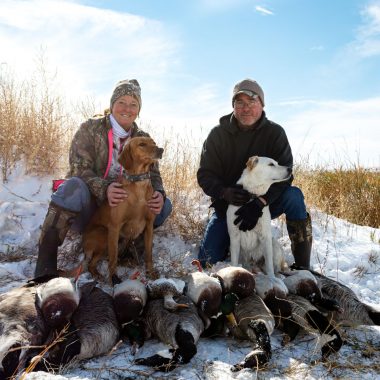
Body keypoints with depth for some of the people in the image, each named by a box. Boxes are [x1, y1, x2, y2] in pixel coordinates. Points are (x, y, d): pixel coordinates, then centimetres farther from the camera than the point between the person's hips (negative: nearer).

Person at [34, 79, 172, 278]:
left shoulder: (142, 139, 5)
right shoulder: (90, 128, -6)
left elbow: (153, 174, 0)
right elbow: (80, 170, -16)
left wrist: (158, 194, -26)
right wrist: (104, 189, -37)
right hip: (88, 207, -3)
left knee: (164, 205, -16)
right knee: (74, 186, -37)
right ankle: (46, 258, -32)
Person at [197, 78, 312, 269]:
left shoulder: (274, 132, -8)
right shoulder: (218, 134, -5)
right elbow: (205, 174, -8)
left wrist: (258, 203, -33)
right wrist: (225, 193, -30)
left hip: (264, 202, 0)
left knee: (293, 195, -31)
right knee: (207, 261, -11)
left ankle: (302, 267, -20)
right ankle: (232, 240, 24)